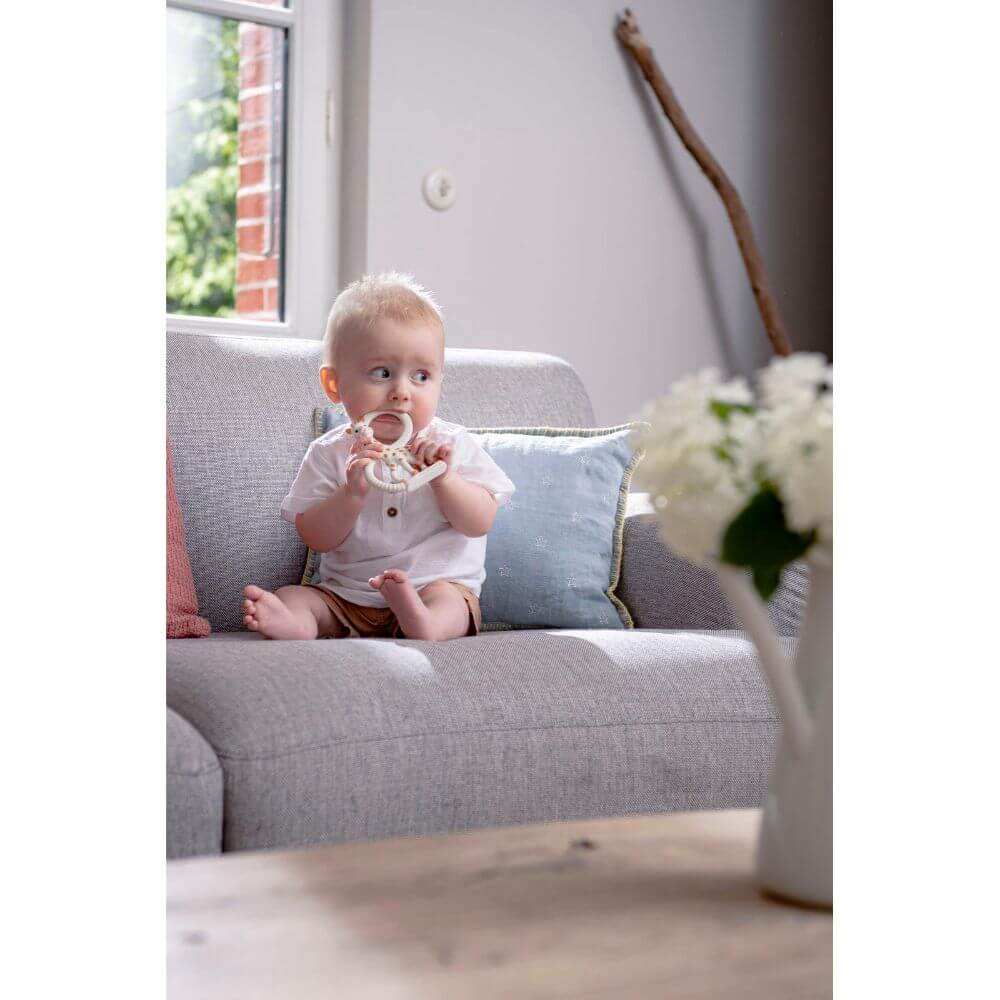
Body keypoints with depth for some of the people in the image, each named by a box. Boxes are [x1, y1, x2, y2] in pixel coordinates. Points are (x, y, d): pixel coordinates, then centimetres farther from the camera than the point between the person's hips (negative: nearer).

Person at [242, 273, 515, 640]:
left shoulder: (453, 445, 0)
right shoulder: (330, 454, 1)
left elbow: (479, 524, -6)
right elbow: (316, 538, -4)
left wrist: (444, 478, -23)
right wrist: (352, 492, -22)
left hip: (440, 585, -2)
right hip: (344, 594, 2)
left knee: (448, 598, -32)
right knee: (292, 595, -18)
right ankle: (293, 623, -48)